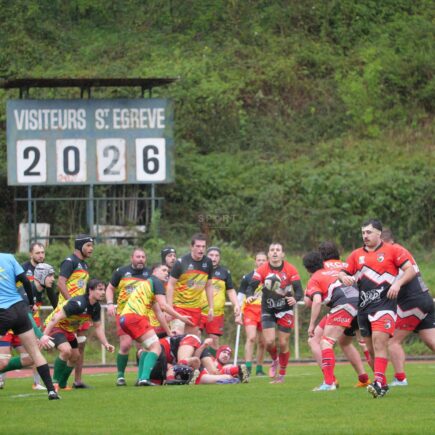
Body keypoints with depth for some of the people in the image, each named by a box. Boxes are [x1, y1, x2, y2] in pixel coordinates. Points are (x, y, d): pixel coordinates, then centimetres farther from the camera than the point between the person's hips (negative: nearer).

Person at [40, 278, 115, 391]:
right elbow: (56, 317, -35)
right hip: (54, 326, -10)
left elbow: (98, 326, 9)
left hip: (68, 329, 10)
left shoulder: (96, 307, -5)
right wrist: (45, 335, -41)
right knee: (66, 350, -30)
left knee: (75, 357, 16)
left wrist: (106, 344, -1)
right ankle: (55, 382, -18)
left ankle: (62, 384, 32)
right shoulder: (78, 303, -33)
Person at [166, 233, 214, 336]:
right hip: (179, 306, -5)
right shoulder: (181, 262, -10)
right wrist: (169, 308, -14)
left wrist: (211, 308, 10)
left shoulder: (208, 263, 3)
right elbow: (170, 285, -8)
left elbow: (209, 286, 13)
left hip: (195, 308, 5)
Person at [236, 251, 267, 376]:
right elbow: (240, 296, 5)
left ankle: (259, 369, 17)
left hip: (265, 312, 2)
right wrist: (238, 315, -1)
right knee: (251, 338, -18)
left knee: (262, 342, 6)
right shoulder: (247, 277, 3)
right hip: (250, 310, -2)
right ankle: (247, 367, -21)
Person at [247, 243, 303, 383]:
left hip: (285, 309, 0)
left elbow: (298, 290, -13)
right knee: (269, 341, -13)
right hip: (268, 310, 0)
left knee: (283, 343, -2)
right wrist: (250, 296, -40)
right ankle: (275, 360, 22)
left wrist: (295, 299, -35)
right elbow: (252, 285, -18)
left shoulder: (291, 269, -10)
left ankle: (281, 374, 16)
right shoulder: (262, 270, -9)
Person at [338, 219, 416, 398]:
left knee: (379, 341, -21)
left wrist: (398, 283, -16)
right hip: (364, 306, 6)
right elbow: (343, 272, 17)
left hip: (384, 302, -6)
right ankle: (383, 384, 17)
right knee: (371, 348, 6)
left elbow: (410, 270, 0)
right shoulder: (356, 255, 15)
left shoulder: (393, 250, 2)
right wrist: (344, 277, -8)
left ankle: (378, 383, -29)